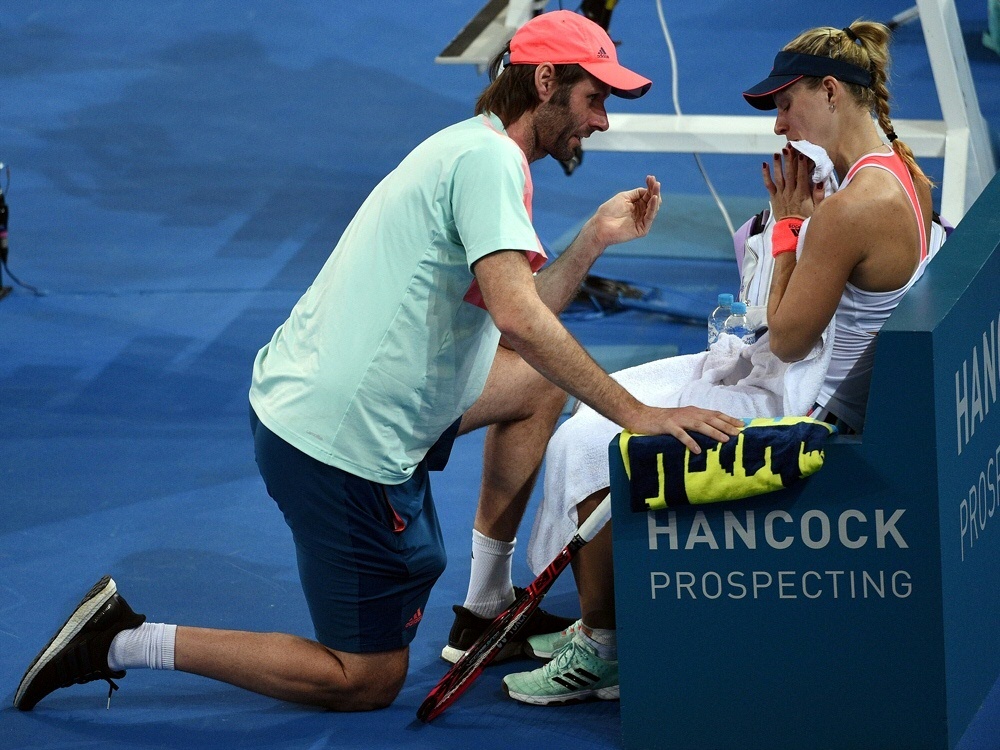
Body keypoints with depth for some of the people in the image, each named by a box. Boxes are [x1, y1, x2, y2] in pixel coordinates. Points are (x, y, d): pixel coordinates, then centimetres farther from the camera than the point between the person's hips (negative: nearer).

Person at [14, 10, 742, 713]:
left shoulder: (470, 150, 16)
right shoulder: (488, 158, -16)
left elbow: (513, 329, 15)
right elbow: (518, 318, -28)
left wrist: (594, 239, 11)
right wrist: (635, 413, -26)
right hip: (343, 442, -10)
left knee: (540, 383, 22)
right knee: (369, 681, 2)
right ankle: (127, 643, 1)